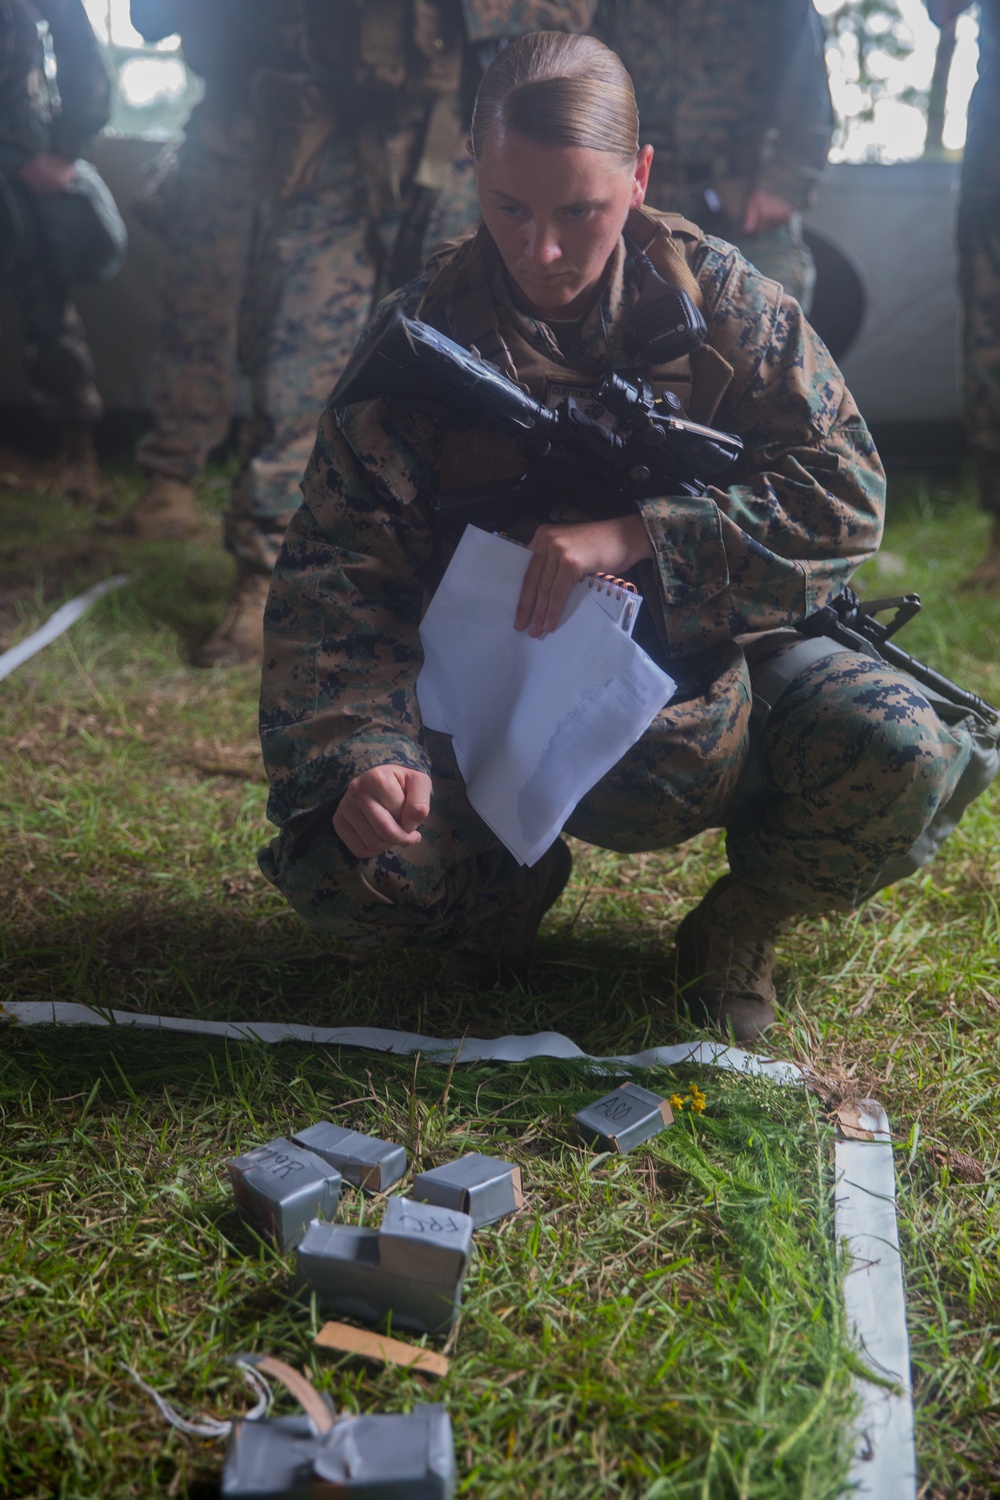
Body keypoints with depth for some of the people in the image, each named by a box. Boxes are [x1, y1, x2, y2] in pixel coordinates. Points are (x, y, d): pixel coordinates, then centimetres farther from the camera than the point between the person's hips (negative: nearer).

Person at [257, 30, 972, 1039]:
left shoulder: (714, 291, -5)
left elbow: (845, 485, -12)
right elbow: (337, 570, -13)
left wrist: (635, 536, -27)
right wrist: (353, 759, -31)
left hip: (714, 664, 1)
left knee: (899, 751, -28)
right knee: (333, 865, -24)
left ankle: (740, 924, 5)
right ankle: (511, 878, 12)